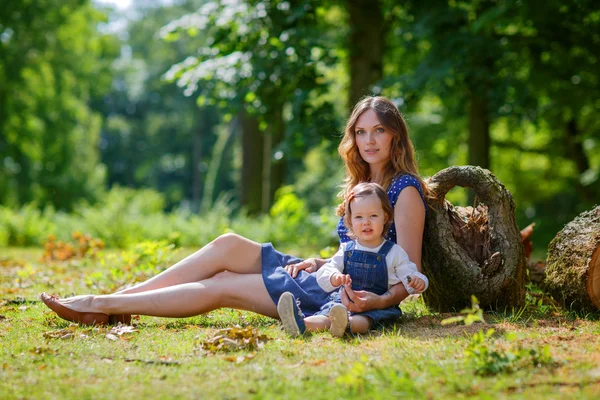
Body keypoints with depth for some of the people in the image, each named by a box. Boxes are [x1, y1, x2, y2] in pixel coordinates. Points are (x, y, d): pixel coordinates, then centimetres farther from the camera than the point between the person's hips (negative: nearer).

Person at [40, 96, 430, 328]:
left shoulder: (406, 190, -10)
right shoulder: (362, 185, 17)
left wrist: (376, 302, -34)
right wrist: (317, 262, 3)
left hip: (342, 295, -8)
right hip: (331, 276, 8)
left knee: (221, 287, -9)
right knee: (229, 246, -5)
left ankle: (104, 306, -4)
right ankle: (115, 300, -5)